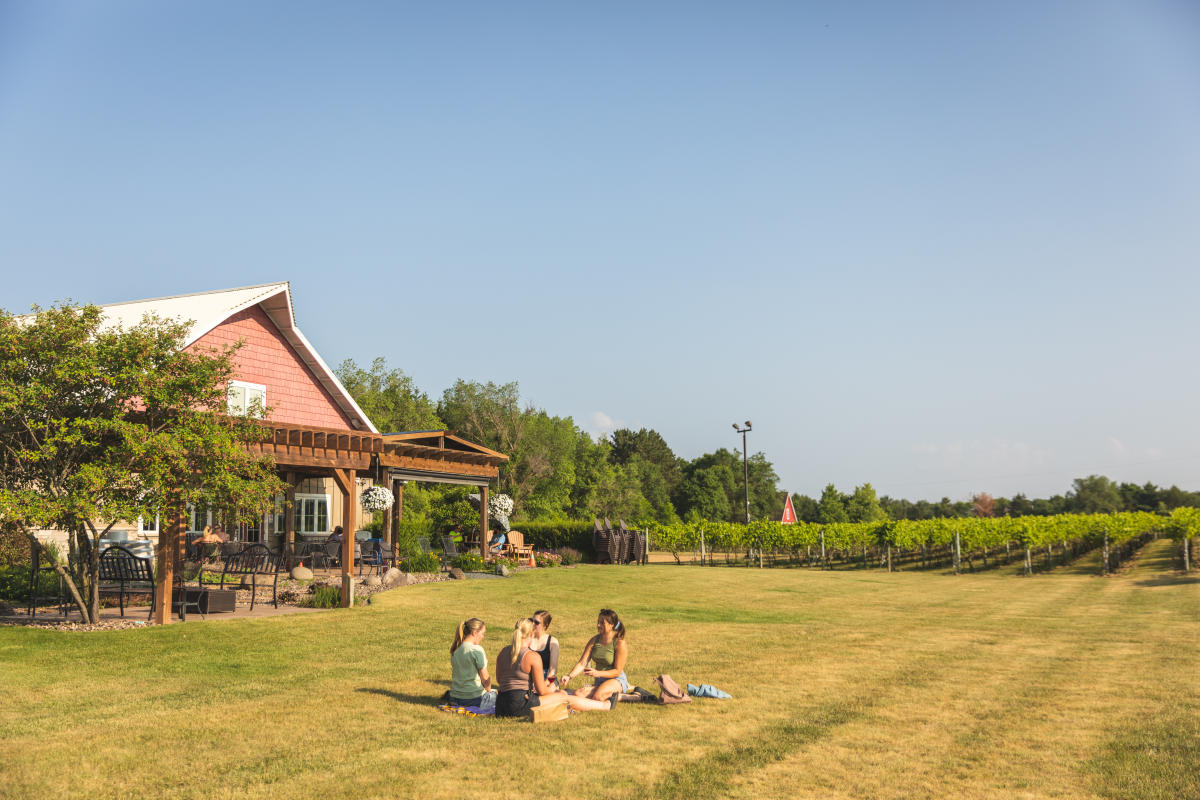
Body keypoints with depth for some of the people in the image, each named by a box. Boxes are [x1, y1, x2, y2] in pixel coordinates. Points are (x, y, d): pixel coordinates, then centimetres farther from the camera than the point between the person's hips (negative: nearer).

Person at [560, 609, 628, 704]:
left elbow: (617, 671, -13)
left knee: (597, 697, -36)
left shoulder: (620, 643, -14)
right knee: (578, 694, -22)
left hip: (617, 680, -6)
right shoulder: (594, 640, 3)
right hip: (599, 682, 6)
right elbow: (582, 663, -3)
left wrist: (597, 673, -28)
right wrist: (569, 676, -21)